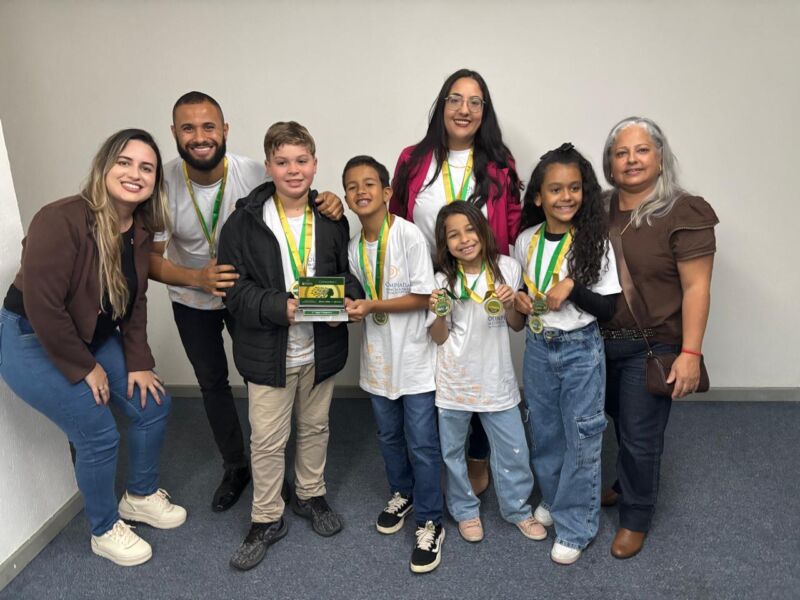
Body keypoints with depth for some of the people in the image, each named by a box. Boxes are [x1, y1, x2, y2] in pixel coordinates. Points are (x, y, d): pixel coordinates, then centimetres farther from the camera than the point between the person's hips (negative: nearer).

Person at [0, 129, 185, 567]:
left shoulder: (140, 229, -5)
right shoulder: (62, 220, -29)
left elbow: (134, 301, 1)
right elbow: (42, 307, -28)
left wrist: (138, 362, -3)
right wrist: (85, 368, -18)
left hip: (95, 336, 8)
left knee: (152, 405, 7)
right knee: (99, 435, -7)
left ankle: (140, 496, 33)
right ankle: (104, 531, 20)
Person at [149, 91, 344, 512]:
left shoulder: (253, 174, -25)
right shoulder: (164, 184, -24)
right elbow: (151, 259, -20)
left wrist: (330, 206, -36)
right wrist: (198, 279, -39)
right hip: (191, 300, 2)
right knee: (212, 382, 15)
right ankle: (235, 467, 37)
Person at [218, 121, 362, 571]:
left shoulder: (332, 219, -2)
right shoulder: (245, 222, -9)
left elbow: (348, 273, 6)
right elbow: (234, 288, -10)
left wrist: (347, 299, -15)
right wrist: (280, 307, -25)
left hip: (321, 348, 3)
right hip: (268, 352, -2)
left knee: (315, 428, 21)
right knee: (267, 440, 8)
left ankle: (310, 494, 44)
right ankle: (267, 519, 30)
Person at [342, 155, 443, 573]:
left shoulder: (408, 235, -16)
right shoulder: (353, 248, 2)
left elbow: (423, 297, -17)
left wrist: (372, 306, -22)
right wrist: (350, 308, -9)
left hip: (414, 358, -5)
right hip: (378, 359, 6)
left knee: (422, 444, 3)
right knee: (389, 436, 21)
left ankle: (429, 524, 20)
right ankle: (402, 494, 44)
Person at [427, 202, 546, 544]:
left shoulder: (508, 268, -4)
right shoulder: (444, 280, -5)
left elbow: (518, 326, 5)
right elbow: (439, 338, -2)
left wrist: (510, 304, -15)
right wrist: (439, 313, -21)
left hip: (497, 377, 1)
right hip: (455, 380, 0)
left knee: (513, 450, 11)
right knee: (452, 450, 13)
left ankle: (517, 509, 35)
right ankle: (465, 510, 36)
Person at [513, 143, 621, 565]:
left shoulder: (595, 242, -13)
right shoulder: (526, 240, -3)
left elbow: (609, 307, -11)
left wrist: (572, 288, -25)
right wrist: (518, 298, -9)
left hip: (581, 350, -3)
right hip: (538, 347, 4)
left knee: (581, 438, 6)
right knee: (544, 431, 18)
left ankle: (575, 526, 22)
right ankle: (552, 499, 41)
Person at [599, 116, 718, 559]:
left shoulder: (684, 213, -12)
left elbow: (696, 288, -14)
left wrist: (690, 353, -17)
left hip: (651, 347, -5)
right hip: (600, 342, 5)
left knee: (639, 436, 6)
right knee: (622, 424, 20)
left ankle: (635, 518, 28)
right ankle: (628, 485, 46)